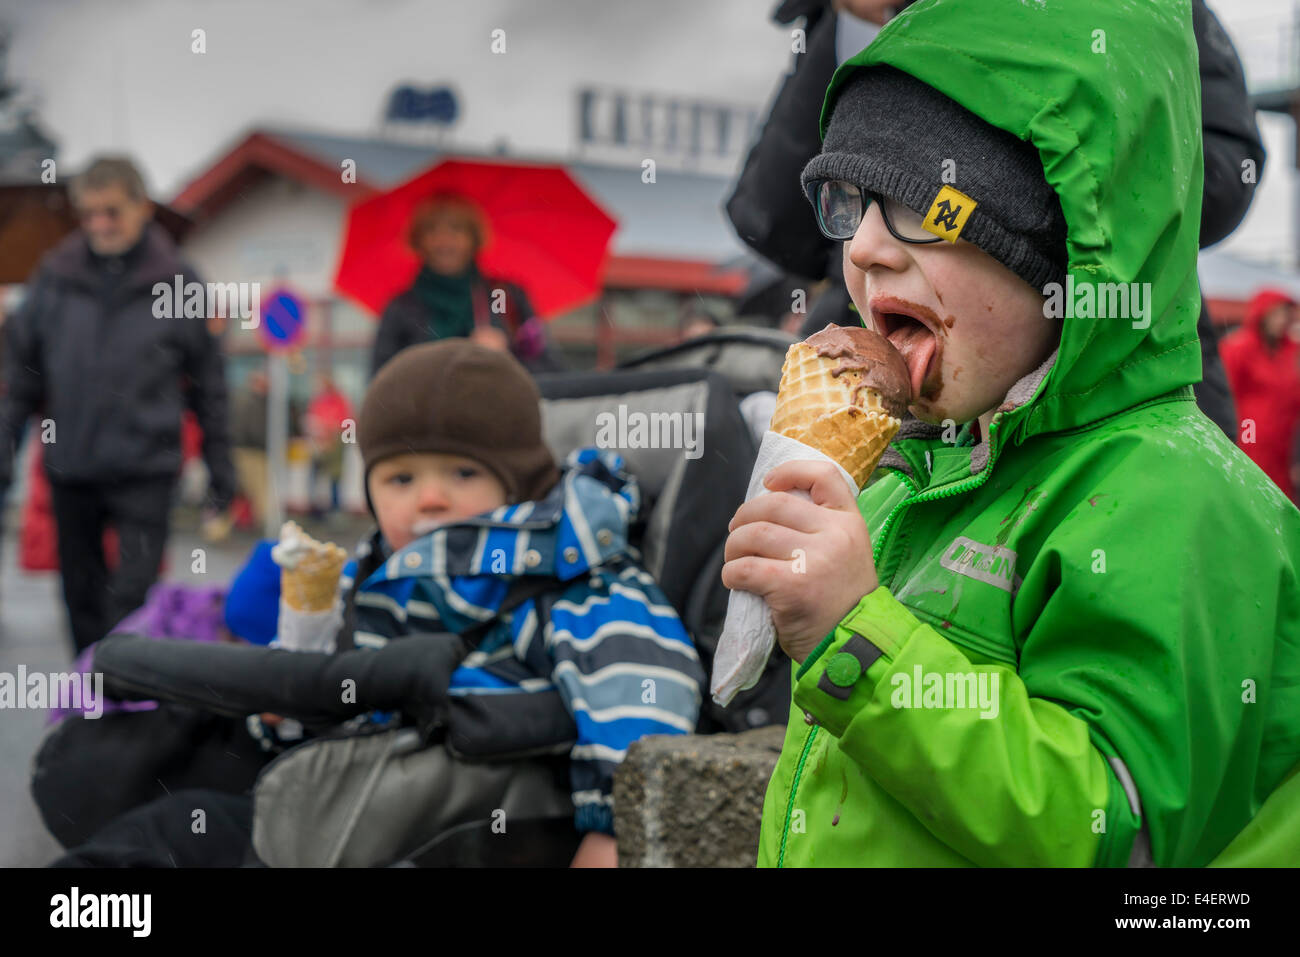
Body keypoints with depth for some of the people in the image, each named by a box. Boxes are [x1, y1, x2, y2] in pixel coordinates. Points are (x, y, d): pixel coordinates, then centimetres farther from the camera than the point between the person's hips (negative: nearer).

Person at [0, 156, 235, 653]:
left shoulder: (176, 281, -1)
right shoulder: (55, 276, 4)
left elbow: (208, 380, 4)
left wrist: (220, 466, 4)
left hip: (145, 468, -3)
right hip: (69, 467, 3)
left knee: (132, 595, -9)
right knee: (82, 595, 13)